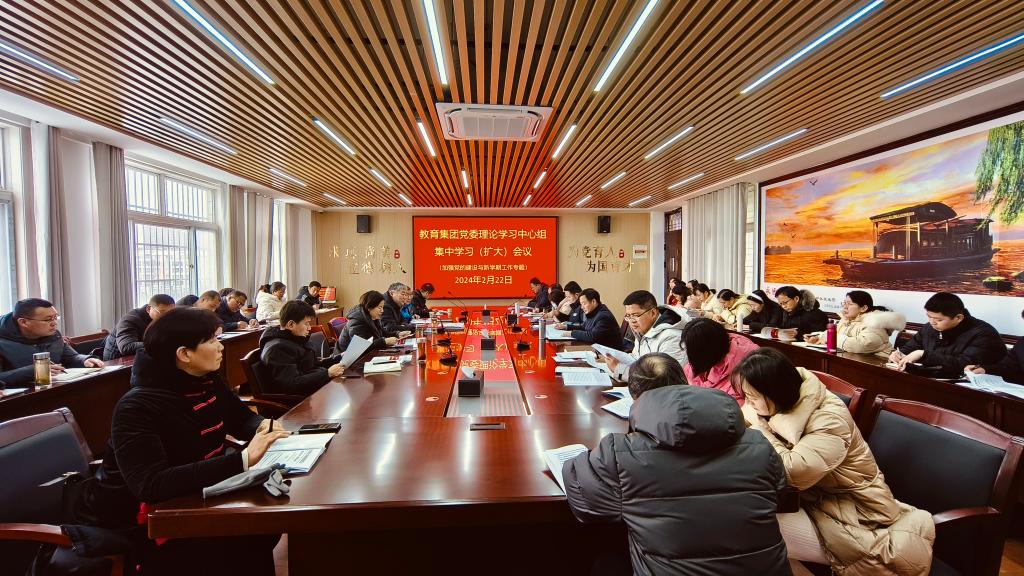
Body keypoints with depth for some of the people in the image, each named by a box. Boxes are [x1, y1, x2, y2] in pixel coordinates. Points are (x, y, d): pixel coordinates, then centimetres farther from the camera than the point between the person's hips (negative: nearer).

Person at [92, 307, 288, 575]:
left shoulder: (208, 383, -4)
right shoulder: (136, 408, -25)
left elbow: (242, 418, 11)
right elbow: (151, 486, -35)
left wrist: (262, 427, -13)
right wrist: (243, 459, -42)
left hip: (200, 494, 6)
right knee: (239, 545, -22)